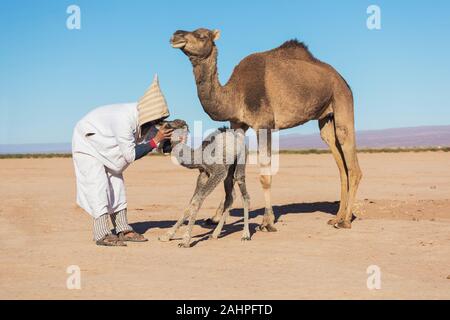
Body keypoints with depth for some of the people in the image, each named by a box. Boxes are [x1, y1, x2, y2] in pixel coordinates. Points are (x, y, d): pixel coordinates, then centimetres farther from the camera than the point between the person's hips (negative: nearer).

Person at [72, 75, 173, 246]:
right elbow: (130, 155, -32)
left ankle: (123, 229, 6)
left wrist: (167, 137, -22)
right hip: (87, 143, -8)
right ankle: (102, 234, -17)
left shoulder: (141, 114, -17)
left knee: (116, 183, 4)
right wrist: (156, 140, -33)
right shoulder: (124, 120, -39)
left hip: (105, 147, 8)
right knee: (97, 184, -16)